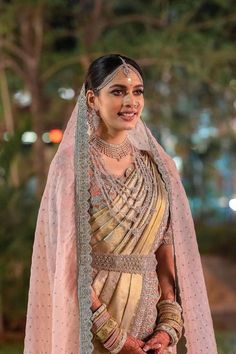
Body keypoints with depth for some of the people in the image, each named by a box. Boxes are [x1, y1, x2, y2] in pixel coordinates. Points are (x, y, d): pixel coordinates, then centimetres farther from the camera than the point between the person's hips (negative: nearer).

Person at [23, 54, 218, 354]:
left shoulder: (157, 166, 7)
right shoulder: (72, 164, -7)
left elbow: (167, 252, 5)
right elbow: (68, 256, -12)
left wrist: (170, 325, -7)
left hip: (149, 310, 4)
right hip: (93, 310, -4)